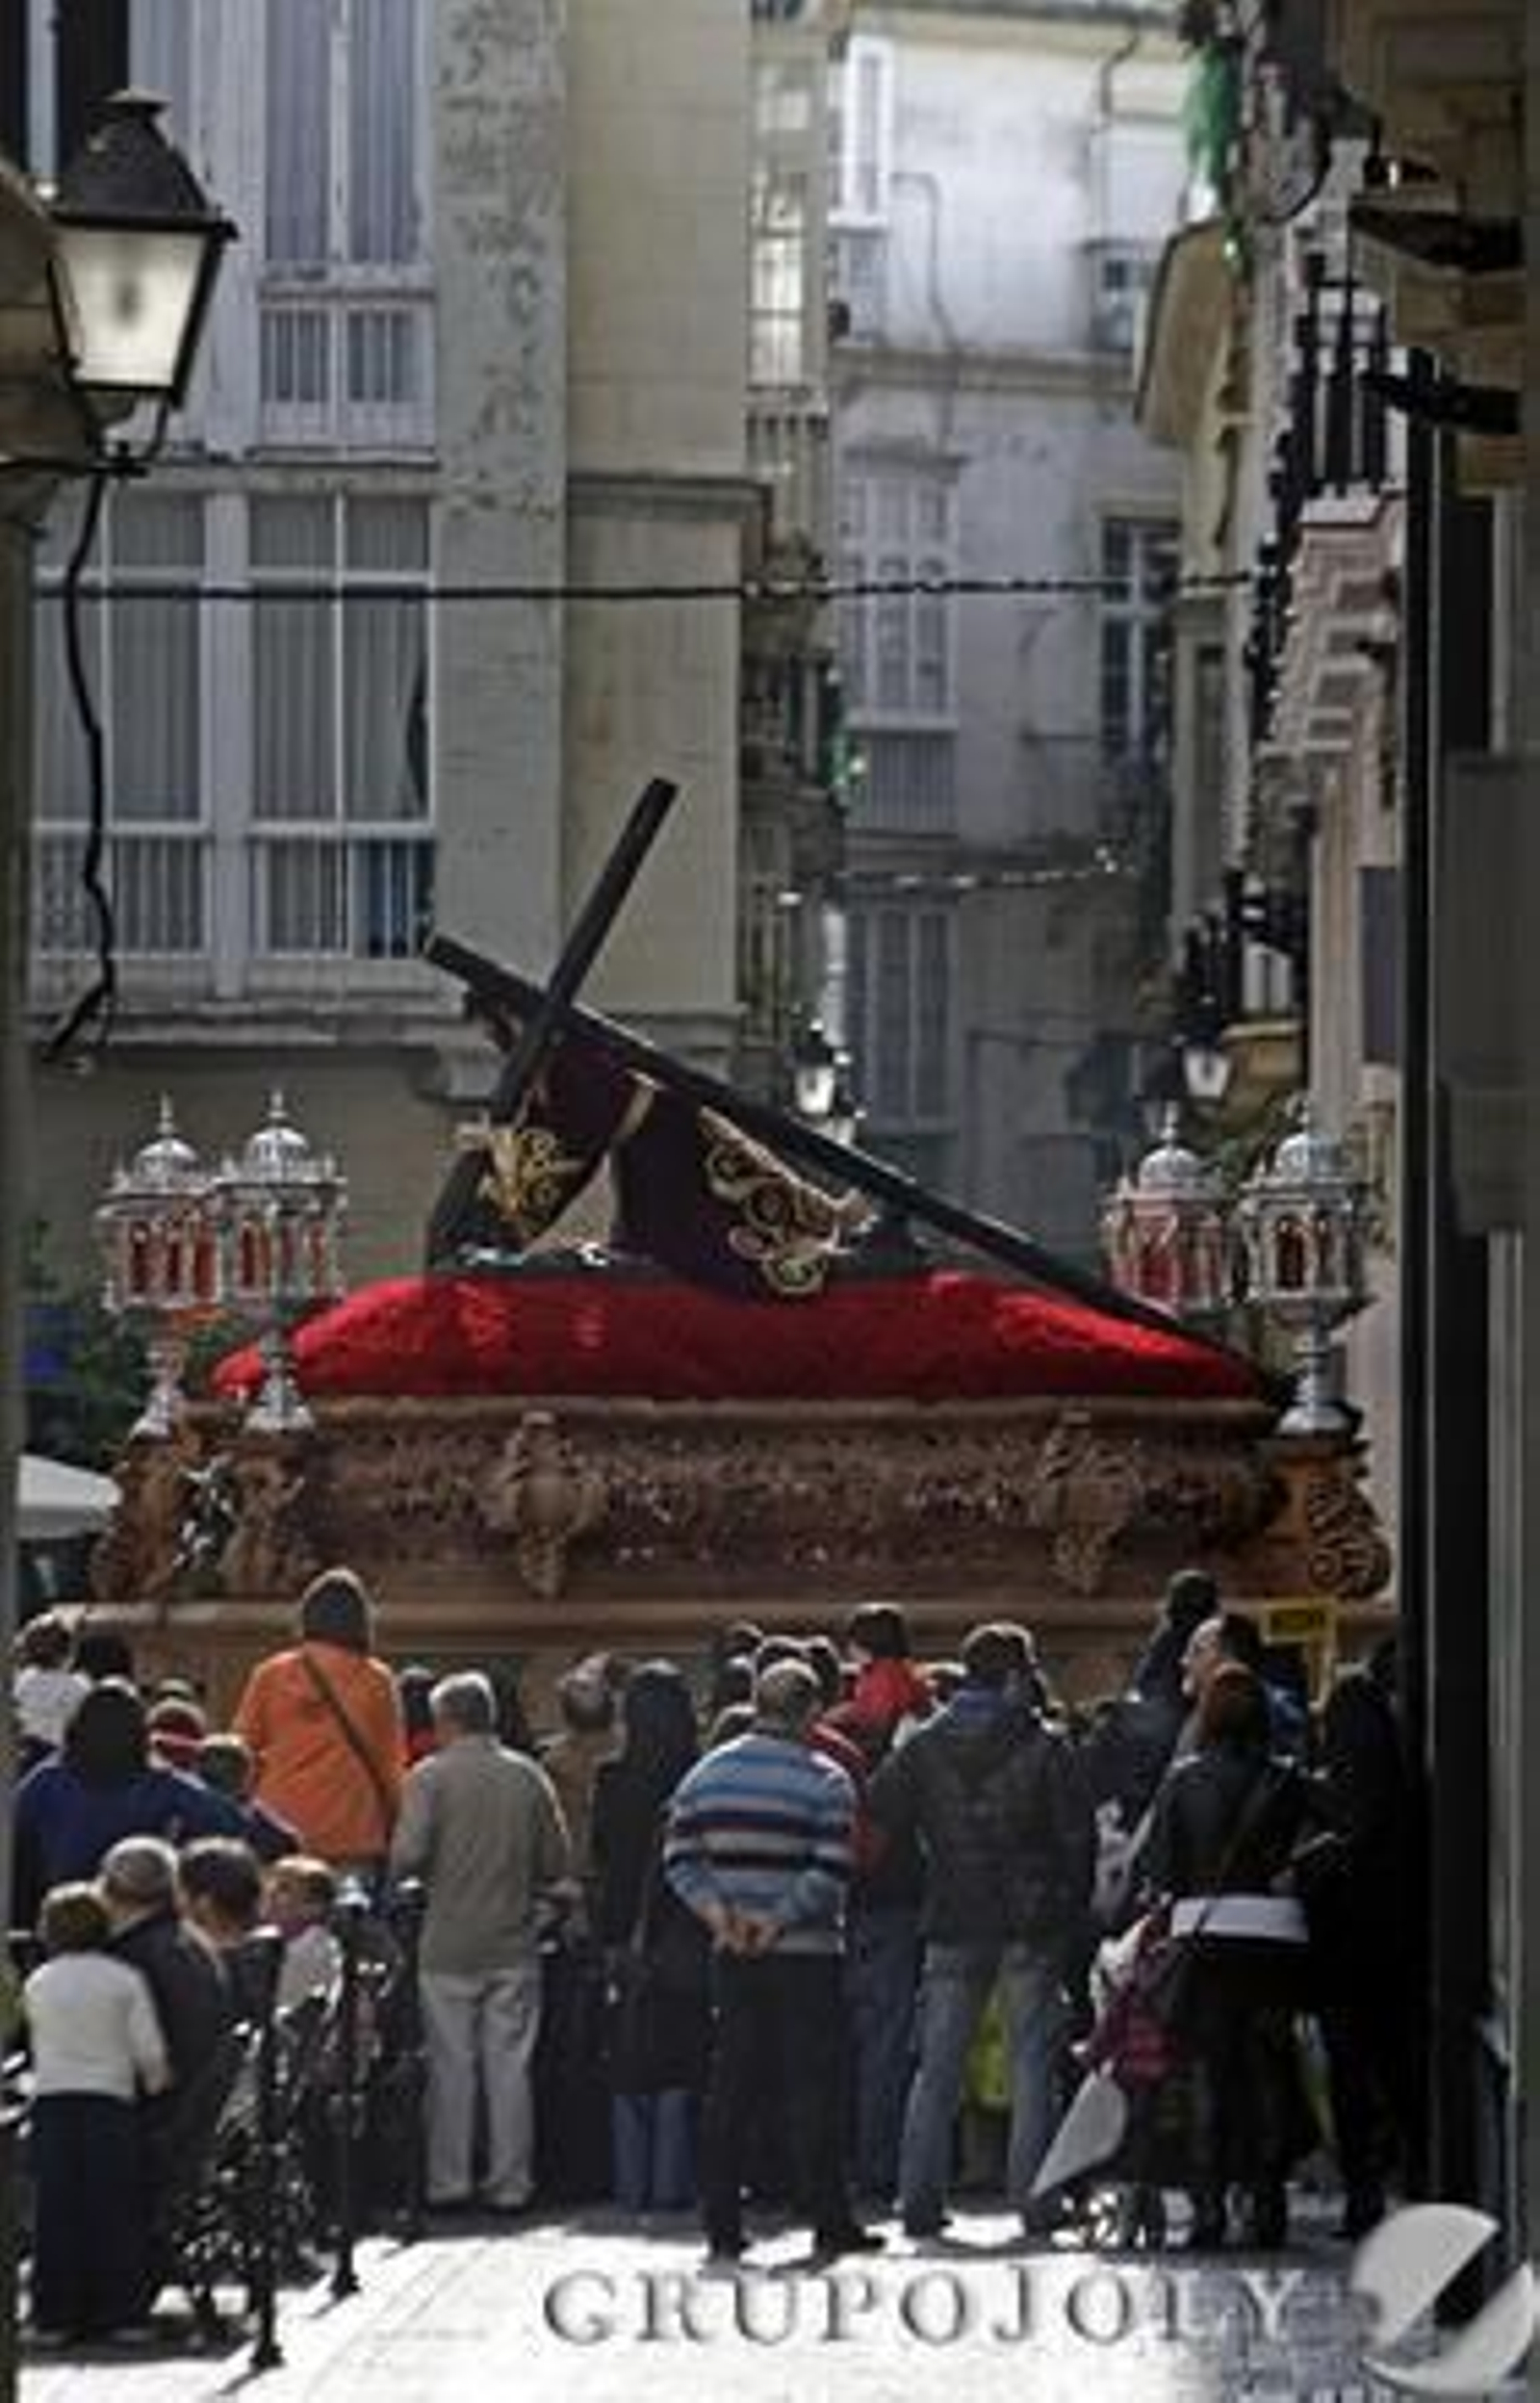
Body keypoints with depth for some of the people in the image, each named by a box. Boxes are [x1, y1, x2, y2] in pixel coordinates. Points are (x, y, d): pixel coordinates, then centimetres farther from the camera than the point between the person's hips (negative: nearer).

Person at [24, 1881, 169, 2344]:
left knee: (55, 2213, 4)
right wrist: (156, 2085, 14)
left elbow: (35, 2045, 13)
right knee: (115, 2210, 3)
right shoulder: (125, 1980, -1)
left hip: (50, 2102, 2)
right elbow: (149, 2050, -2)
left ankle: (56, 2314, 2)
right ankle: (121, 2312, 3)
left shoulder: (37, 1984, 6)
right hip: (110, 2098, -1)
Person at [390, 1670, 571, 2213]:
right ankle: (510, 2184, 7)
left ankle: (448, 2183, 6)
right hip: (514, 1946, 2)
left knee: (451, 2067, 4)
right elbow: (557, 1863, 3)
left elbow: (407, 1856, -15)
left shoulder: (431, 1776, -7)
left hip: (449, 1946, -2)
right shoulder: (529, 1778, 3)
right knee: (510, 2067, 6)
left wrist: (430, 1876, 7)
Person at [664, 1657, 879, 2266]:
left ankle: (722, 2225, 8)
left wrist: (716, 1909, -6)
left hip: (734, 1958, 4)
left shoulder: (707, 1774, 6)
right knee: (813, 2087, 1)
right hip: (806, 1958, -4)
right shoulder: (825, 1781, -9)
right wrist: (780, 1920, -13)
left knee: (729, 2086, 8)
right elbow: (830, 1874, -17)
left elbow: (678, 1857, 3)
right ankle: (830, 2222, 2)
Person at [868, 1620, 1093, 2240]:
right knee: (1033, 2065, 2)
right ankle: (1032, 2195, -2)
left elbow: (877, 1820, 2)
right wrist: (1074, 1921, 2)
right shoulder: (1047, 1749, -4)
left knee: (937, 2068, 8)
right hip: (1032, 1927, -2)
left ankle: (920, 2197, 3)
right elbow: (1077, 1839, -5)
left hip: (952, 1926, 2)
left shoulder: (924, 1748, 3)